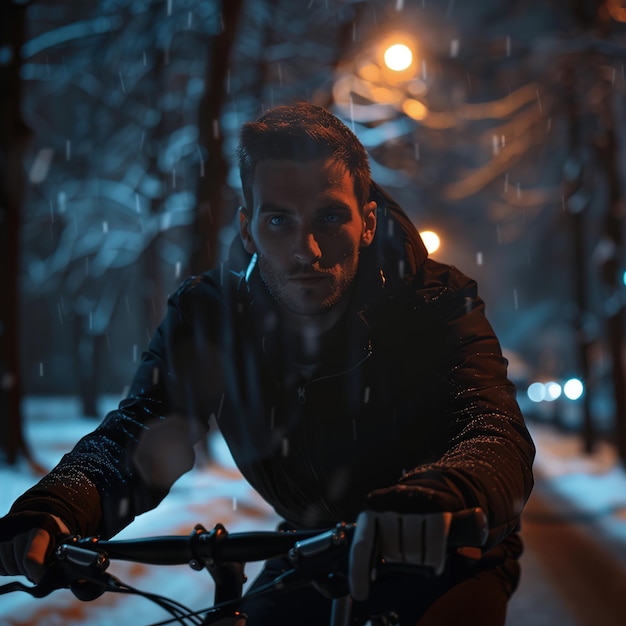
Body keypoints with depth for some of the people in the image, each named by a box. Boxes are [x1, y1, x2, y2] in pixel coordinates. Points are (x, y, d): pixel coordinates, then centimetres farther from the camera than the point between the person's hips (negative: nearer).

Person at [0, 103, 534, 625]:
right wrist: (49, 511, -47)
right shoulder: (206, 320, -16)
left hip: (445, 553, -3)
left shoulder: (435, 306, -25)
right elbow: (128, 438, -23)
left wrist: (435, 498, -66)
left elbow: (500, 439, -41)